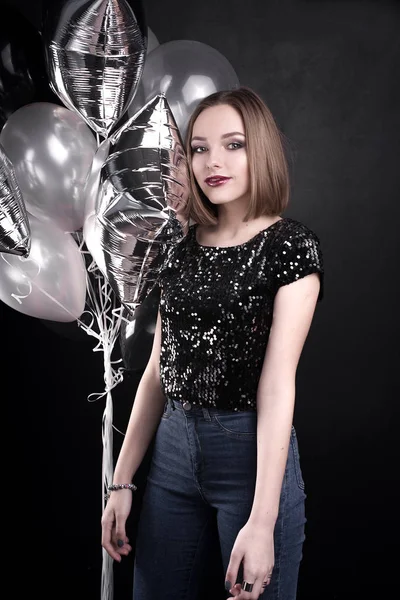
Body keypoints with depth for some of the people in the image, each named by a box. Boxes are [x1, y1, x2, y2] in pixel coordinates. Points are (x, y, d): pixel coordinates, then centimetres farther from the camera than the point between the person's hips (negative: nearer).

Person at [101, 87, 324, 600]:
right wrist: (122, 481, 8)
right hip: (174, 446, 6)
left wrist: (263, 522, -21)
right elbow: (158, 370, 9)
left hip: (254, 451, -5)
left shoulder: (291, 245, -9)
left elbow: (278, 382, -17)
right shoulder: (183, 249, 7)